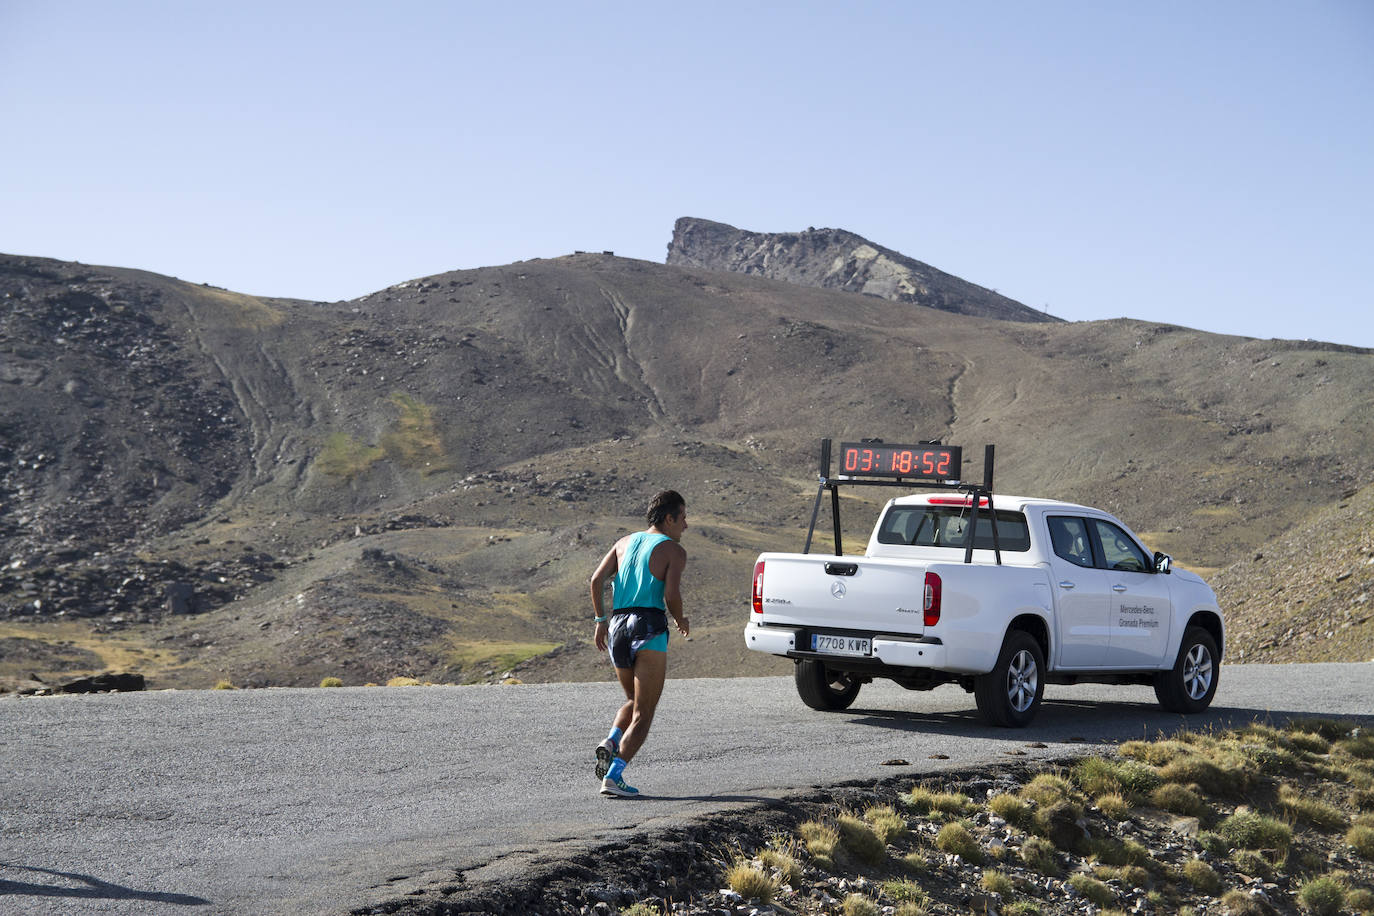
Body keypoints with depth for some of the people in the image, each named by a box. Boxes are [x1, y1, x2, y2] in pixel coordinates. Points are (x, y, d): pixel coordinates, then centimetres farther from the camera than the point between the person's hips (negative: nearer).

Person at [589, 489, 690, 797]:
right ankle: (613, 776, -13)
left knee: (634, 702, 27)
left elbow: (597, 579, 5)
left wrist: (600, 620, 11)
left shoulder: (626, 542, 16)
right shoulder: (674, 551, -1)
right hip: (649, 628, -6)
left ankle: (610, 743, 0)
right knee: (643, 714, 0)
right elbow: (671, 595, -13)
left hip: (617, 628, 6)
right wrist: (681, 620, 7)